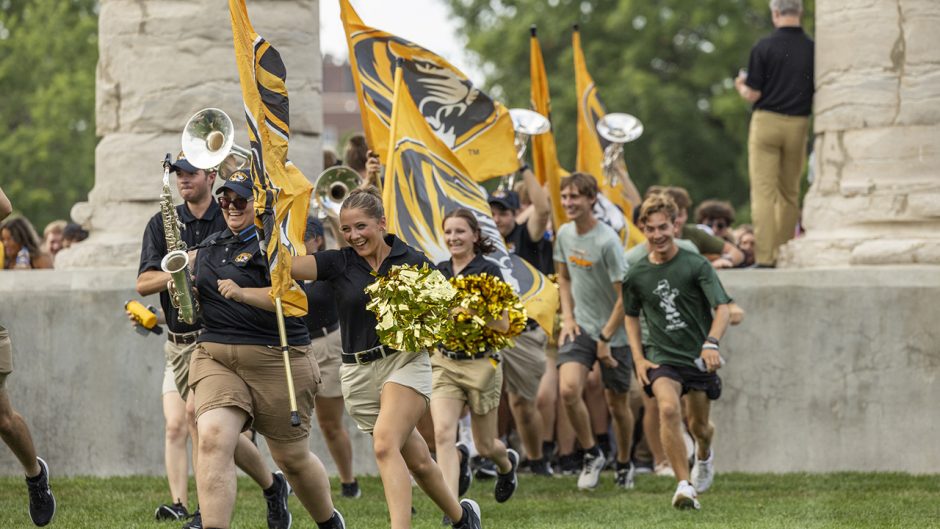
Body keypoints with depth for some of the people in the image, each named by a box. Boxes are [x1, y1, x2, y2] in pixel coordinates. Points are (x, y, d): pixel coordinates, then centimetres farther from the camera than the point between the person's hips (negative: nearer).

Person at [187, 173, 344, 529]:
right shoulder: (210, 246, 16)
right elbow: (197, 296, 29)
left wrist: (243, 293, -29)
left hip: (276, 359, -5)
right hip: (214, 356, 5)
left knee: (291, 457, 9)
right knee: (212, 437, -22)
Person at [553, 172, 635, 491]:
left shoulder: (608, 241, -19)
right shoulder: (565, 234, 2)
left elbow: (625, 295, -16)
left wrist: (605, 338, -14)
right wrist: (567, 316, 5)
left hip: (614, 333, -4)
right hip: (580, 328, 4)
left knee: (617, 403, 6)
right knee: (568, 390, -17)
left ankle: (624, 464, 29)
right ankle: (591, 455, 1)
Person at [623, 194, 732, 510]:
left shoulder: (696, 265, -10)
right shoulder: (636, 275, 0)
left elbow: (723, 309, -15)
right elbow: (631, 316, 16)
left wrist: (711, 343, -33)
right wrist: (639, 359, 4)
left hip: (698, 357, 0)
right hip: (662, 357, 1)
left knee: (698, 425, 11)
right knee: (668, 408, -26)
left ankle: (704, 455, 51)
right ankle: (685, 486, -25)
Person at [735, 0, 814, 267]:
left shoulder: (763, 47, -8)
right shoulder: (813, 49, 0)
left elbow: (752, 95, -7)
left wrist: (741, 86, 14)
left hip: (767, 122, -3)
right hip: (798, 125, 3)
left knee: (763, 192, -5)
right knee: (790, 193, 16)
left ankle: (765, 258, -14)